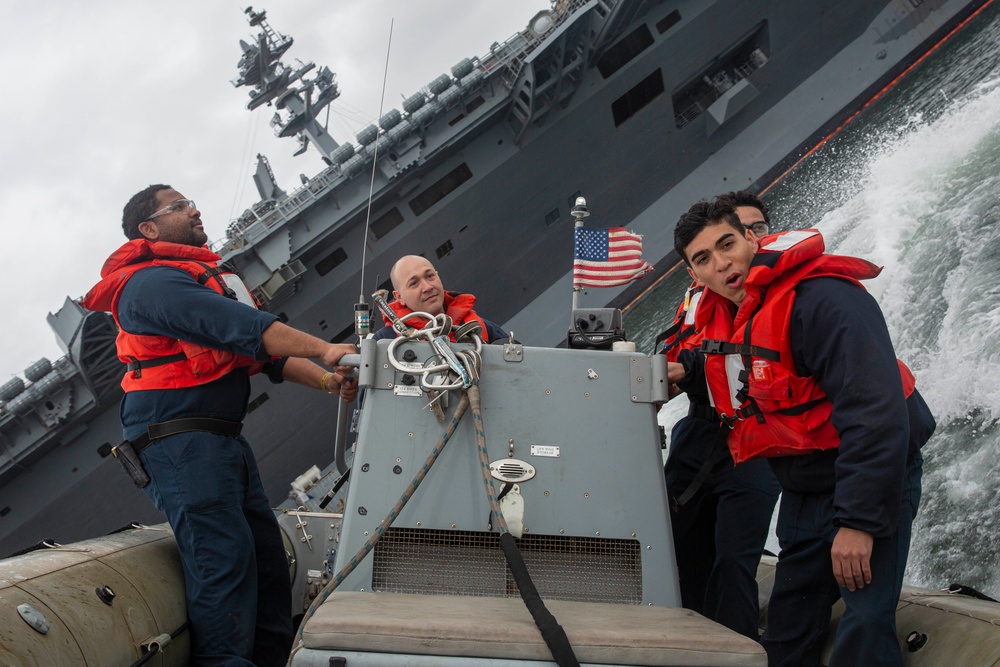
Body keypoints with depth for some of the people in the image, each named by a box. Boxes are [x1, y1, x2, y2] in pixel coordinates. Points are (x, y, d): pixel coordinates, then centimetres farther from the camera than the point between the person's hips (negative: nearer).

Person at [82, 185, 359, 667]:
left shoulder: (209, 280, 23)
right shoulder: (152, 282, -8)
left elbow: (266, 350, 18)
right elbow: (243, 328, -20)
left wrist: (325, 381, 5)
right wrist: (323, 350, -21)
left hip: (223, 441, 10)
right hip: (179, 442, -10)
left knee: (267, 558, 7)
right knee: (225, 557, -17)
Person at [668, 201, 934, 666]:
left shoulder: (823, 299, -27)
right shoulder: (720, 312, 0)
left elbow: (874, 413, -32)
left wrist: (859, 522, -34)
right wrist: (687, 371, 2)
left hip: (872, 475, -8)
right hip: (804, 488, 8)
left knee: (865, 622, -15)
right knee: (788, 623, 14)